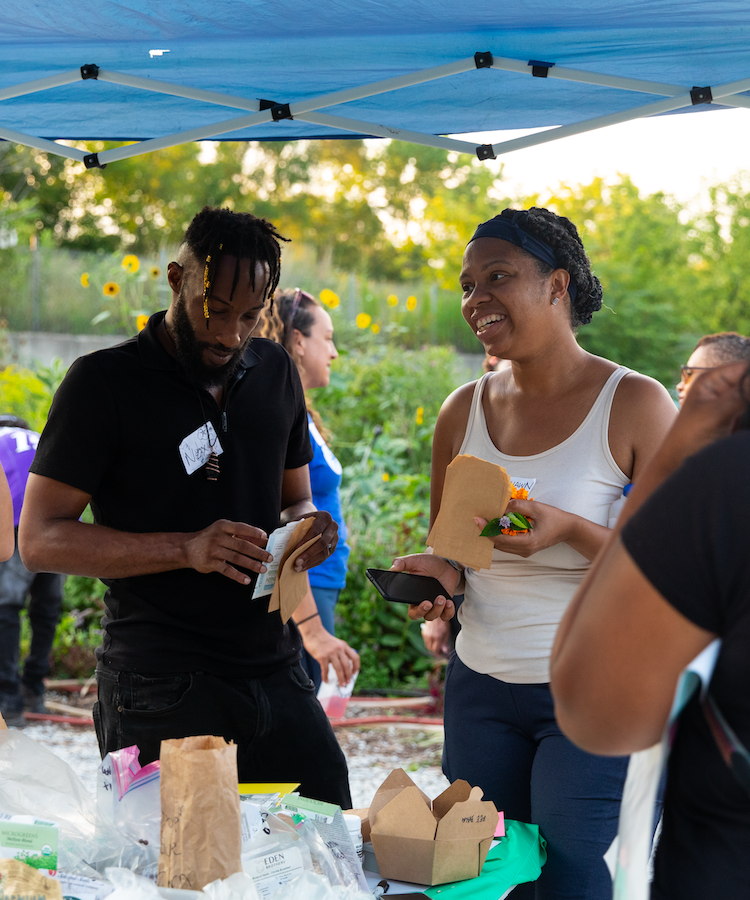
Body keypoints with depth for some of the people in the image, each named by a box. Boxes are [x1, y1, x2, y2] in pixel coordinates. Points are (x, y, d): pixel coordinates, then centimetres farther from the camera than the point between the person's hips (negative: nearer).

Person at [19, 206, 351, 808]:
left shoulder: (275, 371, 13)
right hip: (162, 688, -5)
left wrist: (308, 525, -2)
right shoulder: (103, 383, -5)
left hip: (275, 675, 5)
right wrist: (187, 549, -19)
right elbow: (41, 540, -8)